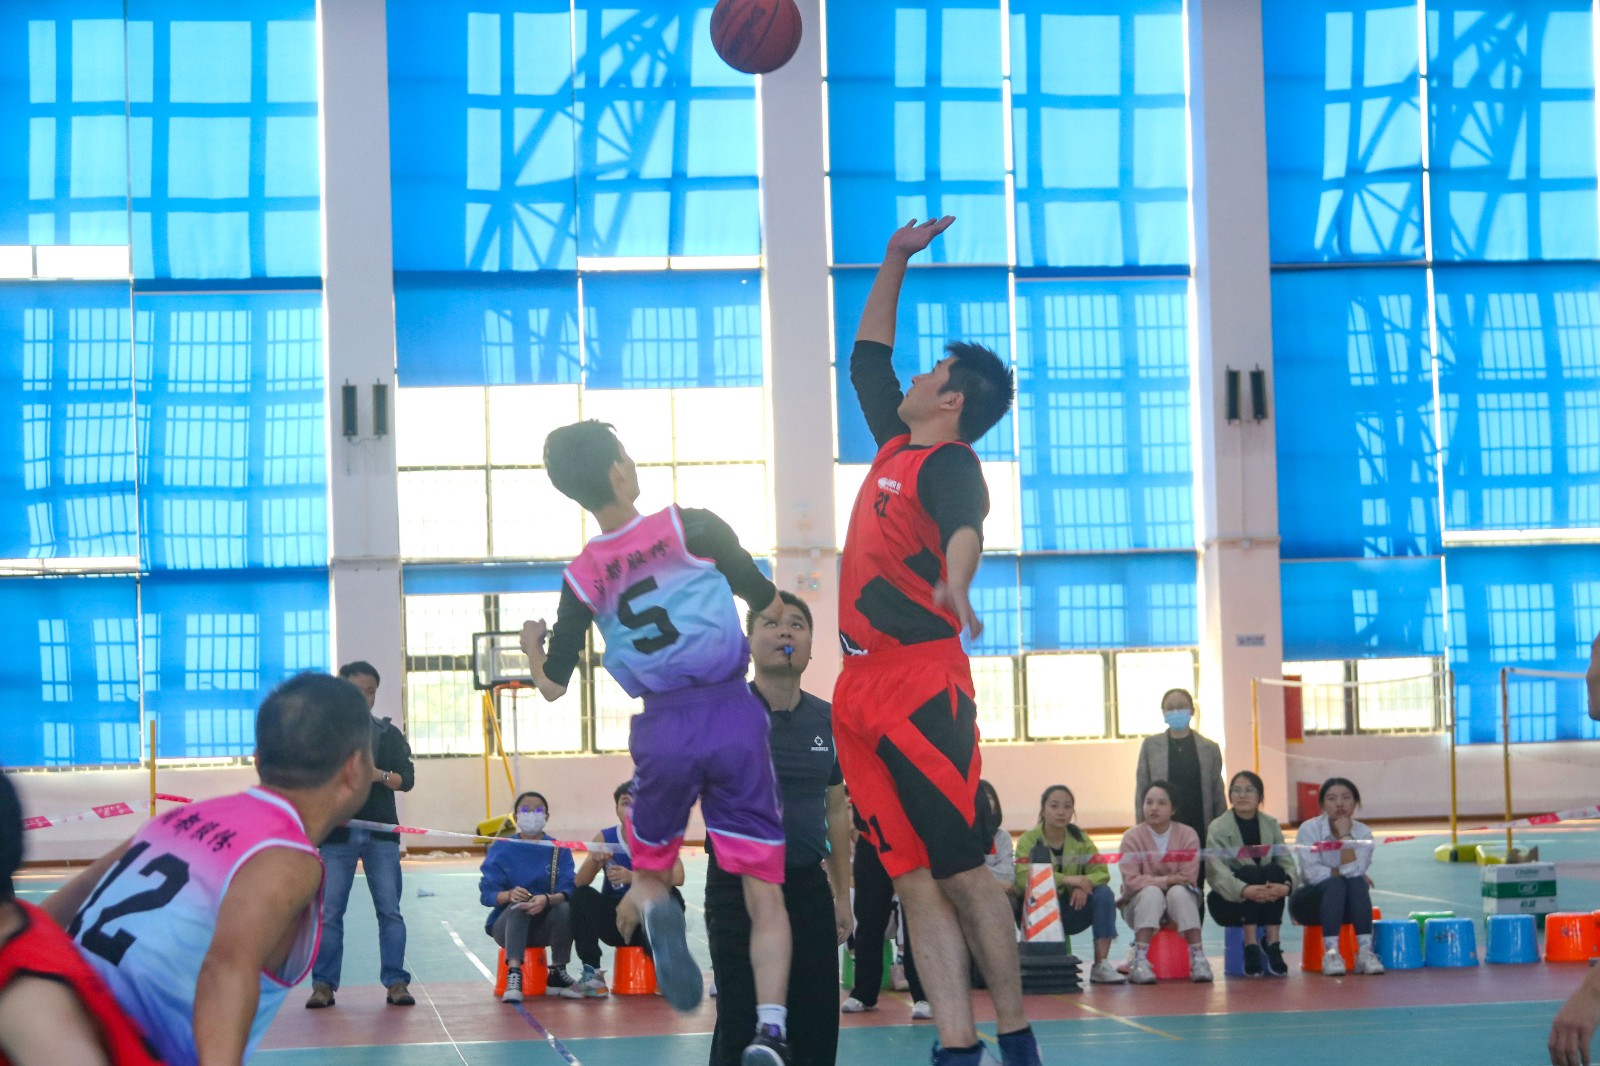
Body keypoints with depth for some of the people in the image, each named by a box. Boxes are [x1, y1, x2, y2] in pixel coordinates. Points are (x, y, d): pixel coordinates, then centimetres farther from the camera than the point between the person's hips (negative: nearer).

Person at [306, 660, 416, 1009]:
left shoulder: (389, 733, 9)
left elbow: (407, 779, 3)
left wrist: (380, 776, -16)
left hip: (381, 831, 1)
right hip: (336, 833, -1)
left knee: (390, 909, -2)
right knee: (329, 912, -1)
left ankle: (396, 982, 2)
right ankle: (323, 984, 3)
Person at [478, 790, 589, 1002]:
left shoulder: (559, 850, 2)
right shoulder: (501, 849, 1)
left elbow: (567, 891, -13)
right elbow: (487, 893, -9)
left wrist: (547, 899, -36)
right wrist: (509, 895, -32)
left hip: (545, 926, 1)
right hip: (507, 923, -1)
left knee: (564, 908, -30)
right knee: (519, 905, -33)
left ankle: (557, 975, -16)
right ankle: (513, 976, -45)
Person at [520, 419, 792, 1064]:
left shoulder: (583, 577, 4)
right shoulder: (693, 527, -3)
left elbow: (553, 686, 11)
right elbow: (771, 609, 3)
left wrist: (531, 645, 31)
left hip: (662, 729, 2)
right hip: (734, 717, -2)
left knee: (647, 869, 25)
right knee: (764, 891, 2)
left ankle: (657, 915, -10)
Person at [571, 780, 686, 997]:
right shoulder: (604, 838, -2)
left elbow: (677, 877, -25)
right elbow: (579, 882, -10)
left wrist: (633, 878, -36)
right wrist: (594, 861, -31)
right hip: (614, 920, 2)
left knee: (672, 900, -30)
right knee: (581, 897, -22)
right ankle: (591, 973, -20)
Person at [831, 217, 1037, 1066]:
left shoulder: (948, 464, -8)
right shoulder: (895, 448, 17)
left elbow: (964, 523, -31)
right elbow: (866, 357, 33)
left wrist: (954, 583, -51)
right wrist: (896, 261, 31)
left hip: (922, 690, -8)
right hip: (864, 690, 8)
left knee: (961, 870, -7)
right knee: (914, 882, 2)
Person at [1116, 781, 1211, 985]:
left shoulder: (1188, 835, -8)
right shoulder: (1132, 837, -10)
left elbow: (1188, 879, -14)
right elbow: (1131, 881, -17)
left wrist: (1152, 880, -17)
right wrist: (1166, 880, -24)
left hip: (1180, 904, 1)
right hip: (1141, 905, -1)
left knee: (1178, 892, -32)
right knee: (1151, 893, -33)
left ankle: (1198, 959, -35)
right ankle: (1140, 962, -40)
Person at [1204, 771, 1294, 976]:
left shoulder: (1271, 824, 4)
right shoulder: (1217, 828, -8)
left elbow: (1286, 862, -8)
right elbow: (1217, 872, -23)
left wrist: (1286, 885, -32)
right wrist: (1245, 890, -43)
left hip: (1266, 904, 3)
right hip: (1229, 901, -3)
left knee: (1274, 871, -26)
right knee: (1250, 871, -30)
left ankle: (1272, 943, -28)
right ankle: (1250, 945, -32)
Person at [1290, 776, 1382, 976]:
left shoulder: (1363, 833, -4)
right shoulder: (1309, 829, -10)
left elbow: (1353, 871, -20)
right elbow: (1312, 873, -20)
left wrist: (1345, 835, -22)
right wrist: (1341, 874, -17)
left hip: (1346, 906, 3)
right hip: (1311, 901, -2)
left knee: (1357, 883, -31)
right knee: (1335, 884, -34)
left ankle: (1365, 952, -39)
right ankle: (1331, 953, -46)